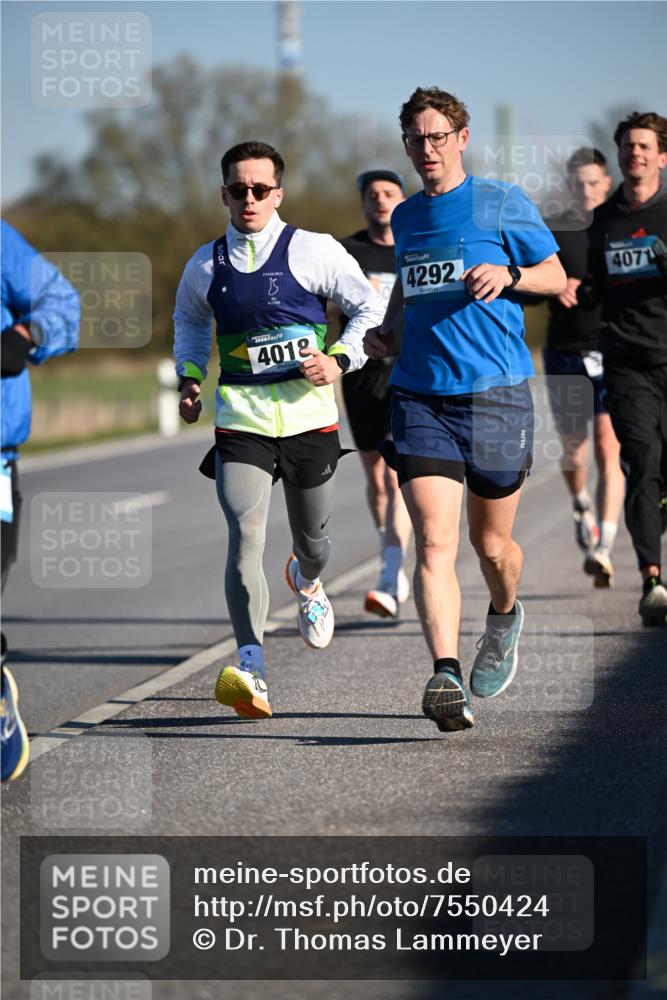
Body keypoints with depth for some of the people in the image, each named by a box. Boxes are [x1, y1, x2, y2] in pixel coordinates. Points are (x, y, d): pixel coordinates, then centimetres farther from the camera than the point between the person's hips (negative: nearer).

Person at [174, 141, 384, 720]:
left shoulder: (314, 251, -3)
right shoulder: (206, 266, 5)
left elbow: (371, 309, 4)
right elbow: (189, 320, 26)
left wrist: (340, 361, -11)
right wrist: (190, 378, 11)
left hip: (309, 416, 0)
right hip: (240, 422, 0)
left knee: (312, 539, 16)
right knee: (245, 535, -20)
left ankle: (307, 584, 56)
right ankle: (252, 671, -27)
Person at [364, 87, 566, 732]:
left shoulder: (502, 204, 2)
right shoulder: (405, 218, 15)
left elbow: (555, 275, 6)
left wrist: (509, 274, -14)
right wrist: (385, 328, 13)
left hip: (495, 394, -3)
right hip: (420, 398, 3)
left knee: (491, 544, 9)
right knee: (434, 542, -14)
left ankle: (503, 616, 43)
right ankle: (446, 677, -23)